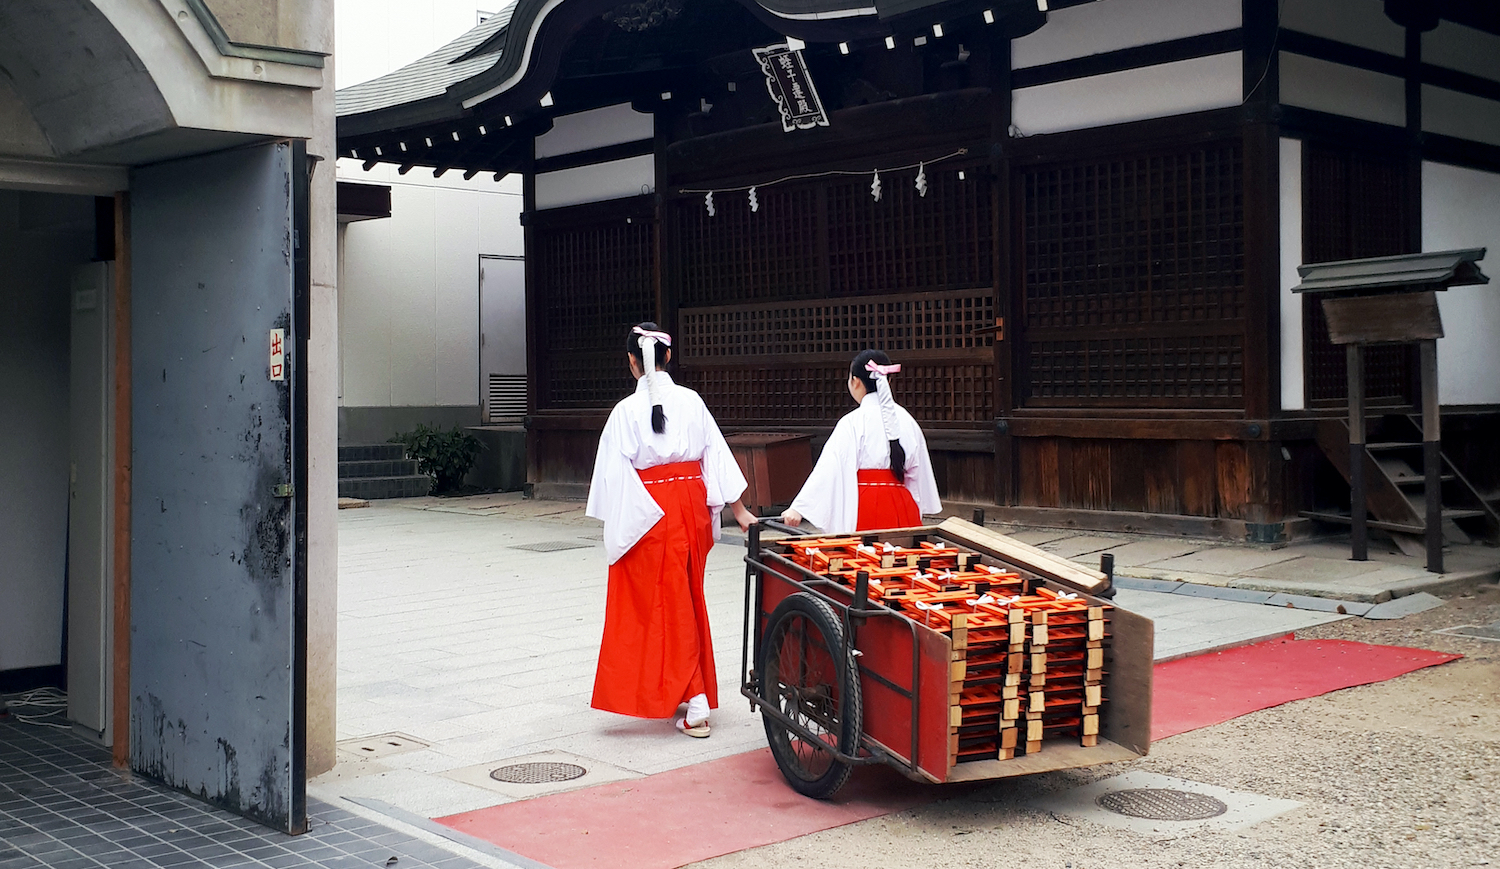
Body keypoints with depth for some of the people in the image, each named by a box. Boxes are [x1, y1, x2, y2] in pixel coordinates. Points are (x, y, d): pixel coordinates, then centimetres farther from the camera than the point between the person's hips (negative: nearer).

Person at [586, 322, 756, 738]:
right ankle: (689, 693, 33)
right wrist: (739, 511, 7)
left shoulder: (627, 411, -12)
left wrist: (617, 529, -6)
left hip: (649, 512, -5)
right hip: (691, 505, 5)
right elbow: (717, 456, 2)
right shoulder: (690, 401, 0)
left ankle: (696, 706, -4)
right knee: (685, 598, 18)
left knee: (661, 602, 1)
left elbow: (615, 475, -13)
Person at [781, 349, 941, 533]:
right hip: (903, 509, 5)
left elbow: (830, 468, -15)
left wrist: (799, 508, -17)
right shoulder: (906, 419, 8)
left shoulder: (853, 423, -8)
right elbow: (920, 469, 15)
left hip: (864, 510, -5)